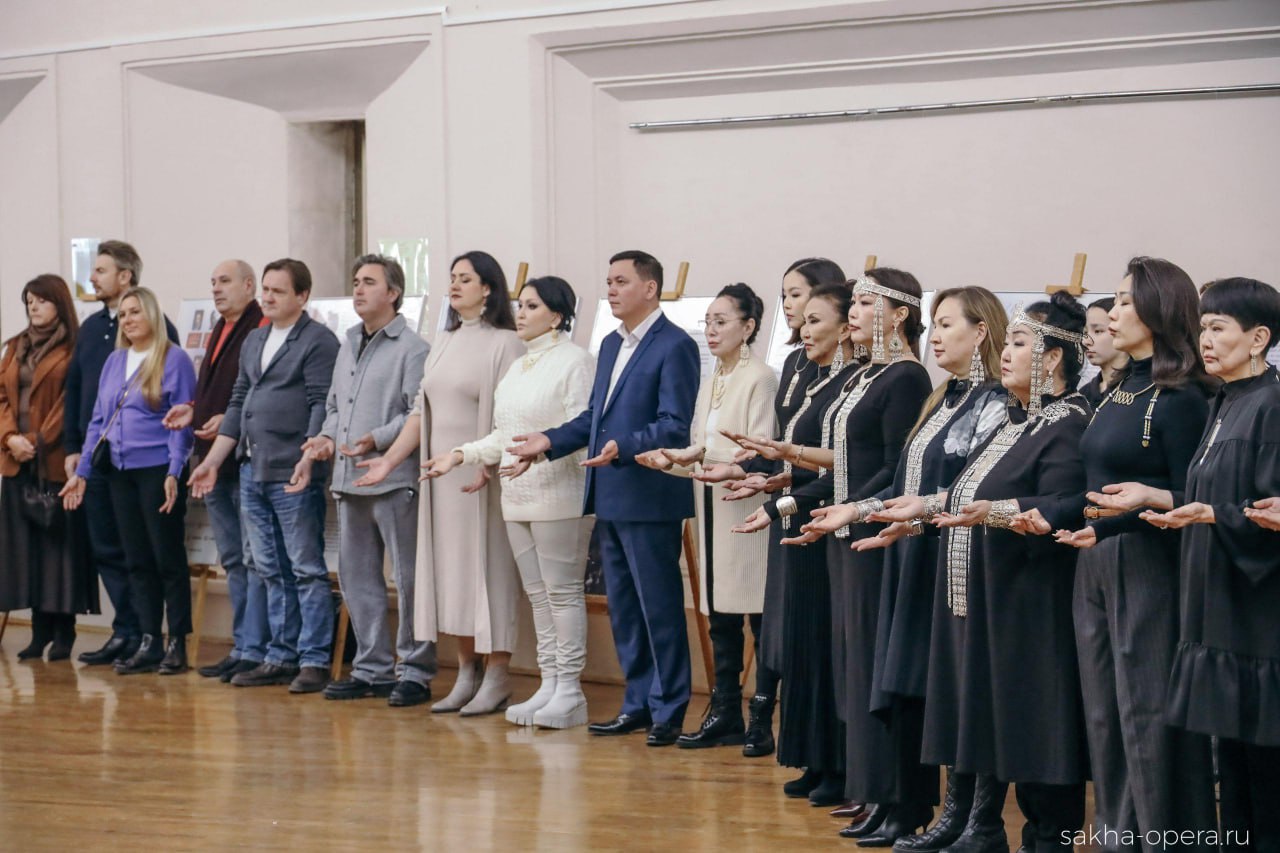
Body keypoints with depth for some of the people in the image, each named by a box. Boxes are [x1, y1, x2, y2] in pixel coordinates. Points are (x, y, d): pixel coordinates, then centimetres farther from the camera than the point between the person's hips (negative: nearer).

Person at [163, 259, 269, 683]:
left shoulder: (262, 330, -11)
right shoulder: (220, 331, 19)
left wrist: (230, 421, -22)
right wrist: (193, 411, 9)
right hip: (215, 461, 10)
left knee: (254, 557, -6)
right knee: (232, 559, 13)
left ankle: (254, 649, -3)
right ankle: (241, 648, 19)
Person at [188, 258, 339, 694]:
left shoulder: (318, 341, -5)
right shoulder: (254, 341, 19)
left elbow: (322, 405, -13)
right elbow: (238, 404, 22)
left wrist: (308, 458, -23)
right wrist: (213, 461, 18)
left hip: (293, 476, -8)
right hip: (252, 472, 8)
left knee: (306, 569, -4)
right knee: (271, 571, 11)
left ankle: (314, 661, -2)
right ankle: (281, 658, 17)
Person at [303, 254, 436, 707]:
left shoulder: (413, 349, -8)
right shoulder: (349, 345, 19)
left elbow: (418, 414, -15)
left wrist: (377, 439, -23)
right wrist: (327, 435, 8)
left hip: (394, 479, -9)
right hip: (350, 481, 9)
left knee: (409, 577, -3)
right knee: (357, 576, 12)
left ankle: (415, 671, 4)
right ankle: (371, 668, 20)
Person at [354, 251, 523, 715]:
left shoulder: (505, 343, -7)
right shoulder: (444, 343, 15)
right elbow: (421, 412, 16)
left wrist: (488, 467, -25)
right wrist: (389, 460, 9)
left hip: (482, 478, -7)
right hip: (441, 476, 7)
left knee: (487, 569, -4)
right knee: (451, 571, 9)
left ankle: (497, 677, 3)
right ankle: (466, 673, 17)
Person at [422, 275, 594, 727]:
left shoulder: (575, 360, -7)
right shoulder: (517, 368, 19)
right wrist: (461, 454, 9)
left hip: (558, 495, -8)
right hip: (518, 496, 8)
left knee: (562, 590, -6)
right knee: (537, 593, 10)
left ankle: (569, 690, -2)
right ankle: (548, 685, 15)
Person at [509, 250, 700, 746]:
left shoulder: (675, 347, -10)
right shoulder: (611, 345, 17)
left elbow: (674, 426, -18)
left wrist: (624, 448, -30)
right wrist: (551, 441, 8)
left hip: (649, 499, -9)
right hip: (610, 499, 9)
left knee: (660, 607, -2)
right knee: (623, 608, 14)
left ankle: (669, 711, 5)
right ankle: (638, 704, 22)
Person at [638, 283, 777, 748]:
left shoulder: (760, 379, -9)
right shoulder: (711, 382, 17)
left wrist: (702, 452, -22)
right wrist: (672, 462, 0)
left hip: (746, 514, -8)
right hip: (712, 513, 8)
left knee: (759, 617, -4)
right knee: (720, 618, 10)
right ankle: (725, 714, 15)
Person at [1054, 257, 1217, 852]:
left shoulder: (1179, 399, -10)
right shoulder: (1117, 390, 14)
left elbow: (1191, 500, -11)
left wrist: (1147, 500, -28)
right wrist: (1091, 528, 5)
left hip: (1149, 568, -8)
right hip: (1095, 564, 8)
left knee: (1146, 713, -5)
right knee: (1104, 713, 11)